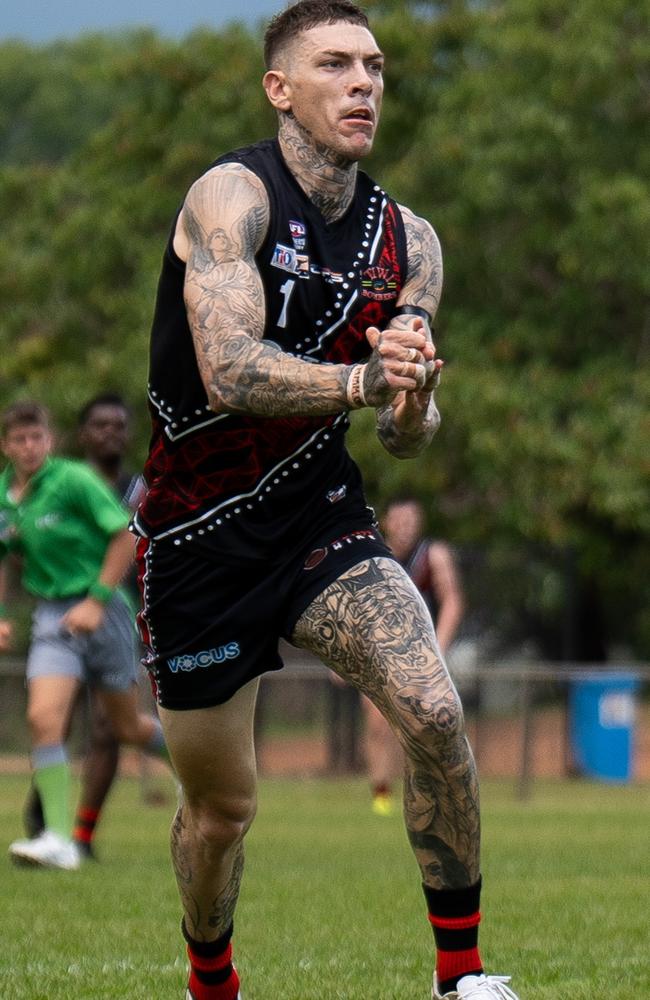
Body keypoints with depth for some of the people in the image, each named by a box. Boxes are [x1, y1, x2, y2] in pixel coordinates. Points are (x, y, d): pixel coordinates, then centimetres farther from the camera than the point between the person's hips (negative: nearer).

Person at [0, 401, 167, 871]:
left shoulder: (73, 480, -14)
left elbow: (126, 537, -13)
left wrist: (96, 601, -16)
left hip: (102, 612, -4)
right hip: (52, 616, 4)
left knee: (127, 725, 8)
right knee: (44, 718, -16)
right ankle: (59, 838, -16)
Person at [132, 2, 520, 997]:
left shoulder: (408, 241, 2)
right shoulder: (230, 196, -15)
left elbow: (407, 434, 5)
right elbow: (231, 373, -28)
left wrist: (414, 405, -18)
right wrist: (363, 379, -42)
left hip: (321, 521, 4)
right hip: (197, 537, -4)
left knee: (434, 711, -21)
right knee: (220, 807, 7)